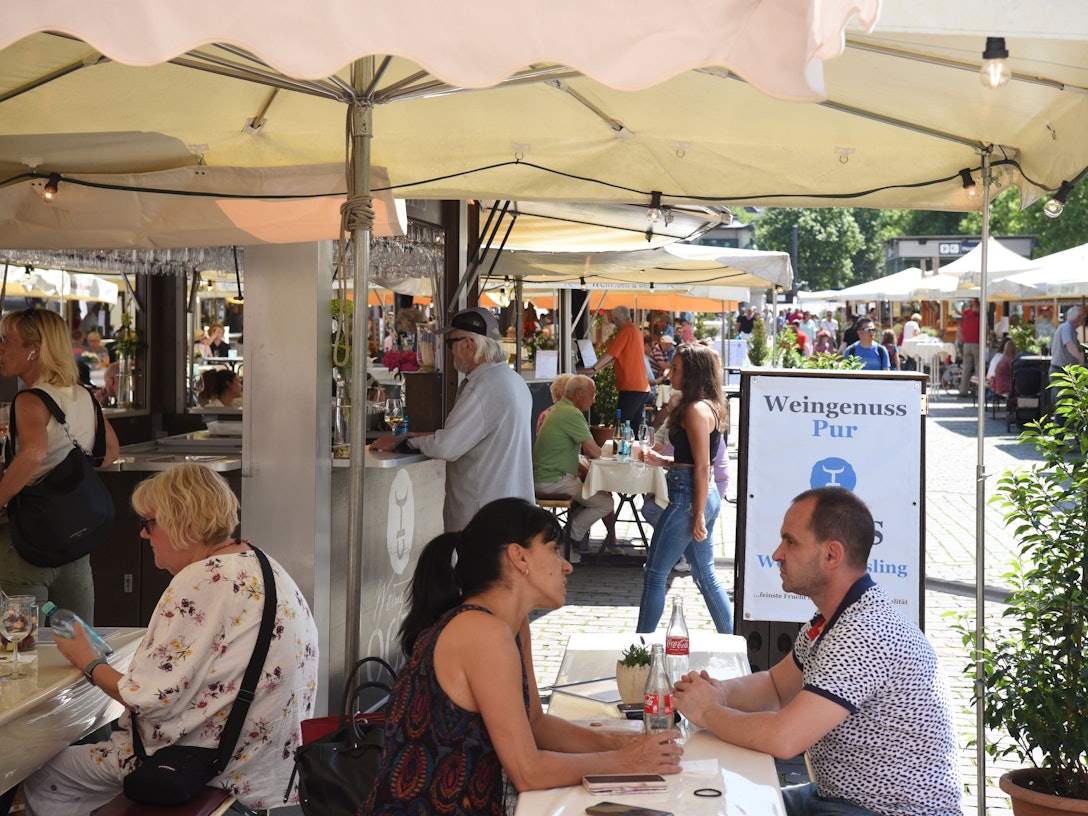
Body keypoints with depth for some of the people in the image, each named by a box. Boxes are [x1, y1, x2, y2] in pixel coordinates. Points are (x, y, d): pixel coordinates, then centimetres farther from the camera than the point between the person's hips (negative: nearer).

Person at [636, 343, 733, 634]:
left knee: (655, 573, 0)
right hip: (702, 497, 10)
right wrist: (664, 460, 11)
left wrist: (699, 515, -19)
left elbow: (702, 467, -19)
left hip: (688, 497, -10)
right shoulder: (709, 406, 14)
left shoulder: (696, 410, -16)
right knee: (705, 575, 14)